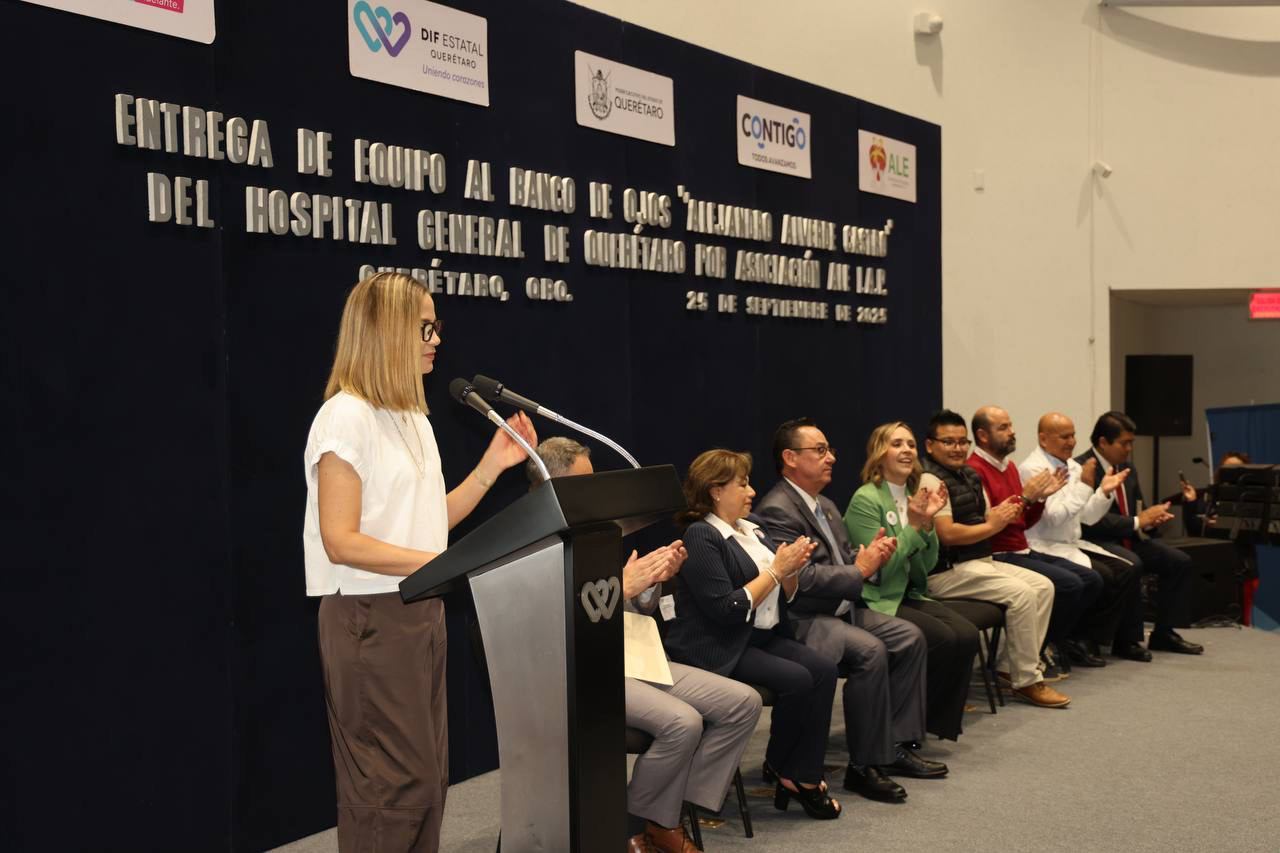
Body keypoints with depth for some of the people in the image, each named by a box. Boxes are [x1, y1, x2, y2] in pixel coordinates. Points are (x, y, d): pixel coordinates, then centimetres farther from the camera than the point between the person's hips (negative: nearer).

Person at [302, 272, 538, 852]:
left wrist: (493, 466, 7)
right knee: (396, 784, -3)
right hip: (372, 618, -9)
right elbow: (341, 542, -19)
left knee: (428, 777, 12)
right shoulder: (346, 417, -14)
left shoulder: (414, 420, 13)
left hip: (423, 611, 9)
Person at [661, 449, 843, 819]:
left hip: (763, 637, 8)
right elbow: (727, 610, -20)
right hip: (717, 649, -8)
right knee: (797, 679, -24)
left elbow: (784, 596, 18)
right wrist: (775, 569, -14)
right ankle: (782, 768, 2)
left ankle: (804, 776, -12)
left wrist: (791, 569, -4)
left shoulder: (752, 531, 14)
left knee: (823, 670, -15)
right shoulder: (700, 537, -12)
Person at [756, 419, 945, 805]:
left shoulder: (826, 506, 18)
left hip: (842, 610, 11)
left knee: (910, 638, 0)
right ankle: (864, 766, -17)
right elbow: (803, 578, -24)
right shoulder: (777, 510, -16)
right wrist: (860, 570, -13)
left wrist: (870, 554, 0)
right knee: (870, 651, -29)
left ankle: (895, 745, 6)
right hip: (802, 620, -10)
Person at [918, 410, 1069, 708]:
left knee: (1043, 586, 1)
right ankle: (1026, 681, -10)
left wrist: (1002, 514, -1)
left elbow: (985, 519, 23)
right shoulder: (929, 480, -14)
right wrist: (991, 526, -10)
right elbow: (947, 534, -21)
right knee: (1021, 593, -22)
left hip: (981, 561, 10)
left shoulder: (971, 475, 17)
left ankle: (1013, 666, 4)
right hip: (947, 571, -10)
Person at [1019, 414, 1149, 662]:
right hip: (1045, 549, -9)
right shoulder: (1032, 469, -13)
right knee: (1102, 576, -23)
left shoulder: (1073, 466, 13)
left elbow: (1088, 517, 15)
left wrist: (1104, 492, -2)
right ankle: (1086, 642, -7)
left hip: (1073, 545, 9)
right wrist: (1084, 484, -20)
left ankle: (1125, 641, 6)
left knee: (1128, 571, -3)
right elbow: (1054, 516, -22)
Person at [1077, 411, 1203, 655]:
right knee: (1131, 564, -34)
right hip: (1097, 541, -9)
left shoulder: (1127, 470, 15)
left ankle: (1164, 634, 3)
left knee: (1180, 561, -4)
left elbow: (1135, 512, 20)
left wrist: (1150, 519, -5)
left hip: (1129, 539, 9)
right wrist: (1138, 521, -20)